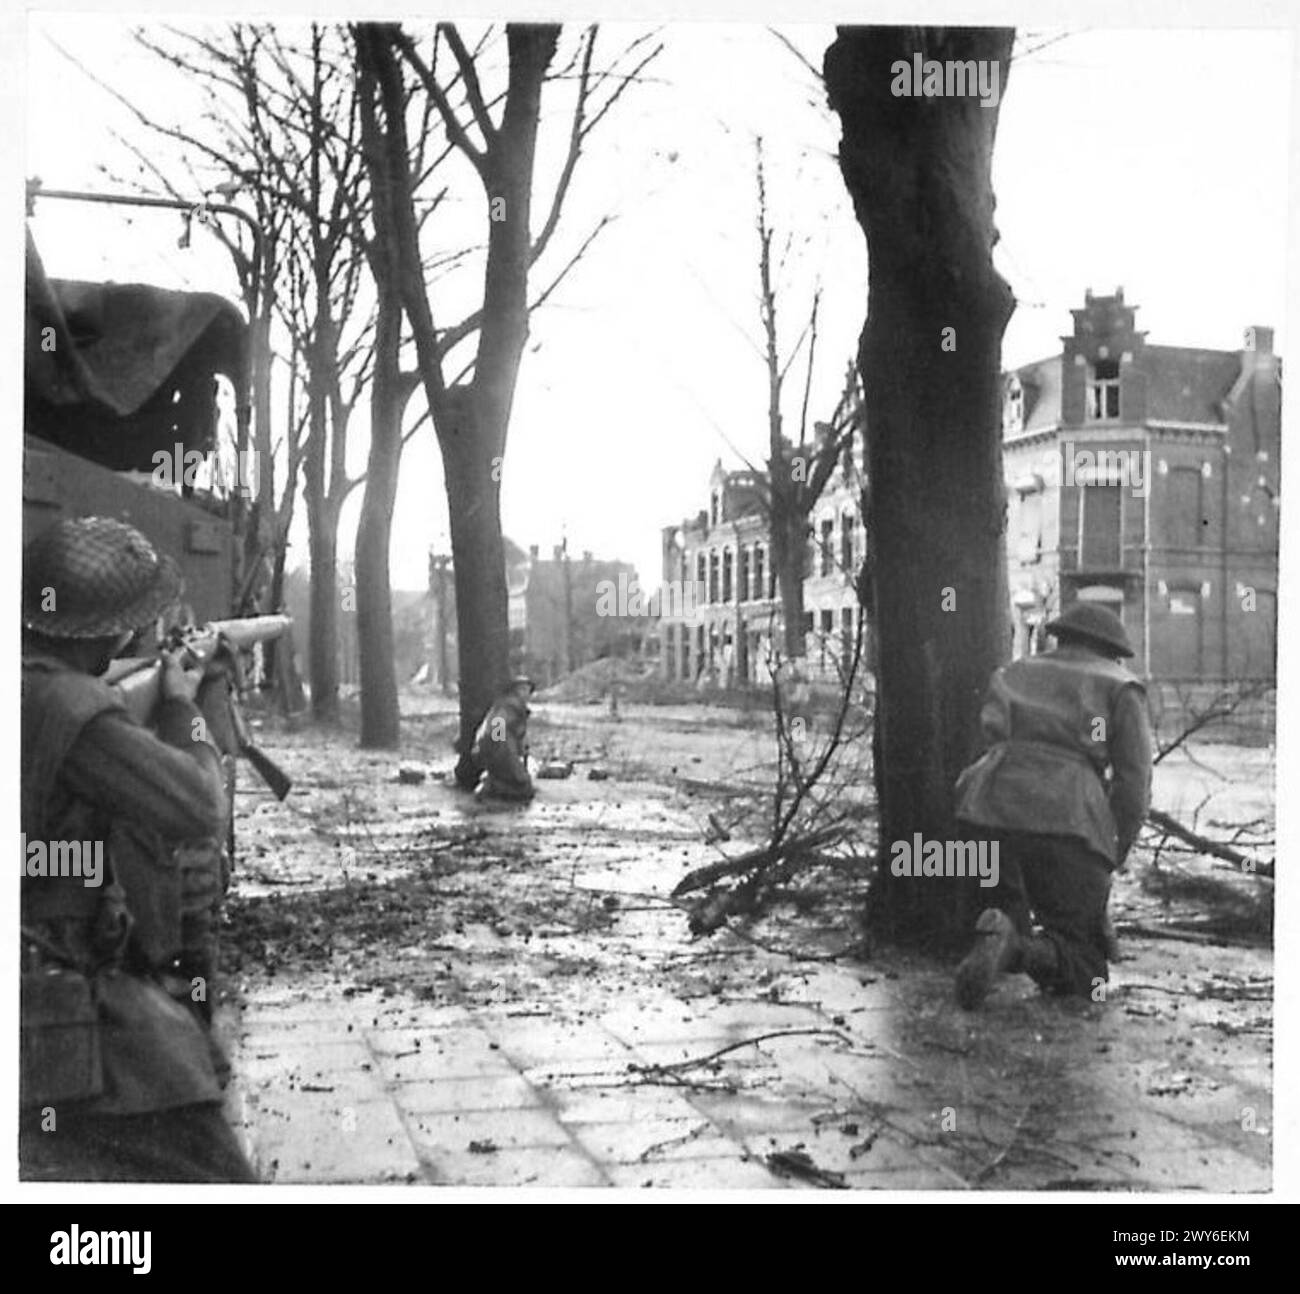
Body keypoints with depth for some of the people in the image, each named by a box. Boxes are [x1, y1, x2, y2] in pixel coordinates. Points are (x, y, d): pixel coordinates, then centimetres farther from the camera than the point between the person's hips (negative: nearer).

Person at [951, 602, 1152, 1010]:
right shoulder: (1119, 689, 16)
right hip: (1065, 824, -4)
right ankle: (1014, 950, -25)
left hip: (988, 812, 4)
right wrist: (1109, 862, 16)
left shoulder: (1013, 675, 28)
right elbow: (1134, 784, 7)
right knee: (1087, 971, 5)